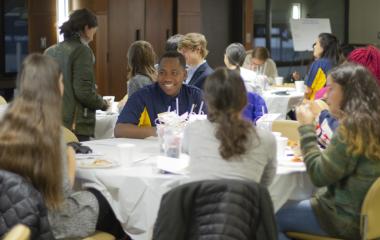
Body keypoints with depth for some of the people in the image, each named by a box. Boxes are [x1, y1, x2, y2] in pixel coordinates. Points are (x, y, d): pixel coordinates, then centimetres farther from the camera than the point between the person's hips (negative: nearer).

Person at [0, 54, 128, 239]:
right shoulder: (48, 131, -20)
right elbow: (63, 192, -16)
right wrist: (71, 158, 1)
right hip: (46, 221, -6)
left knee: (92, 196, 26)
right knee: (99, 200, 20)